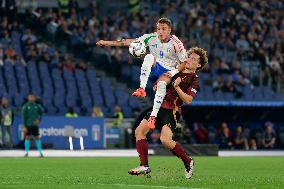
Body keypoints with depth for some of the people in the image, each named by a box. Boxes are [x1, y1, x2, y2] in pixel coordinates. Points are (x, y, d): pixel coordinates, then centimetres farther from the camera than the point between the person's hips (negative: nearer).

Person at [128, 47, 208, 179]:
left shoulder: (194, 80, -2)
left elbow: (188, 100, -15)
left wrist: (177, 87, -23)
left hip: (171, 112, -7)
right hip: (159, 107, 7)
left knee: (165, 139, -25)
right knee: (139, 131, -7)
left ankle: (188, 162, -2)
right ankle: (144, 166, -6)